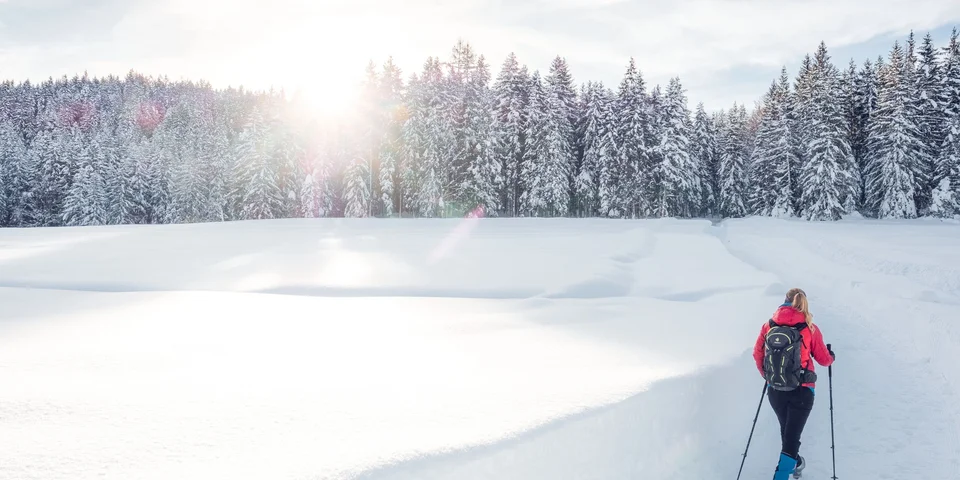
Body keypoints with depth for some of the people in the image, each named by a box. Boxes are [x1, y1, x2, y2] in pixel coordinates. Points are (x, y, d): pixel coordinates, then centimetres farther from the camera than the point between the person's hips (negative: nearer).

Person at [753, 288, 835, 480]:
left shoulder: (769, 326, -3)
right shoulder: (810, 329, -9)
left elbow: (757, 353, 4)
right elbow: (823, 359, 0)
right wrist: (831, 357, 25)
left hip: (775, 390, 3)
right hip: (802, 390, -3)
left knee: (786, 430, 26)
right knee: (792, 435, 1)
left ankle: (793, 463, 50)